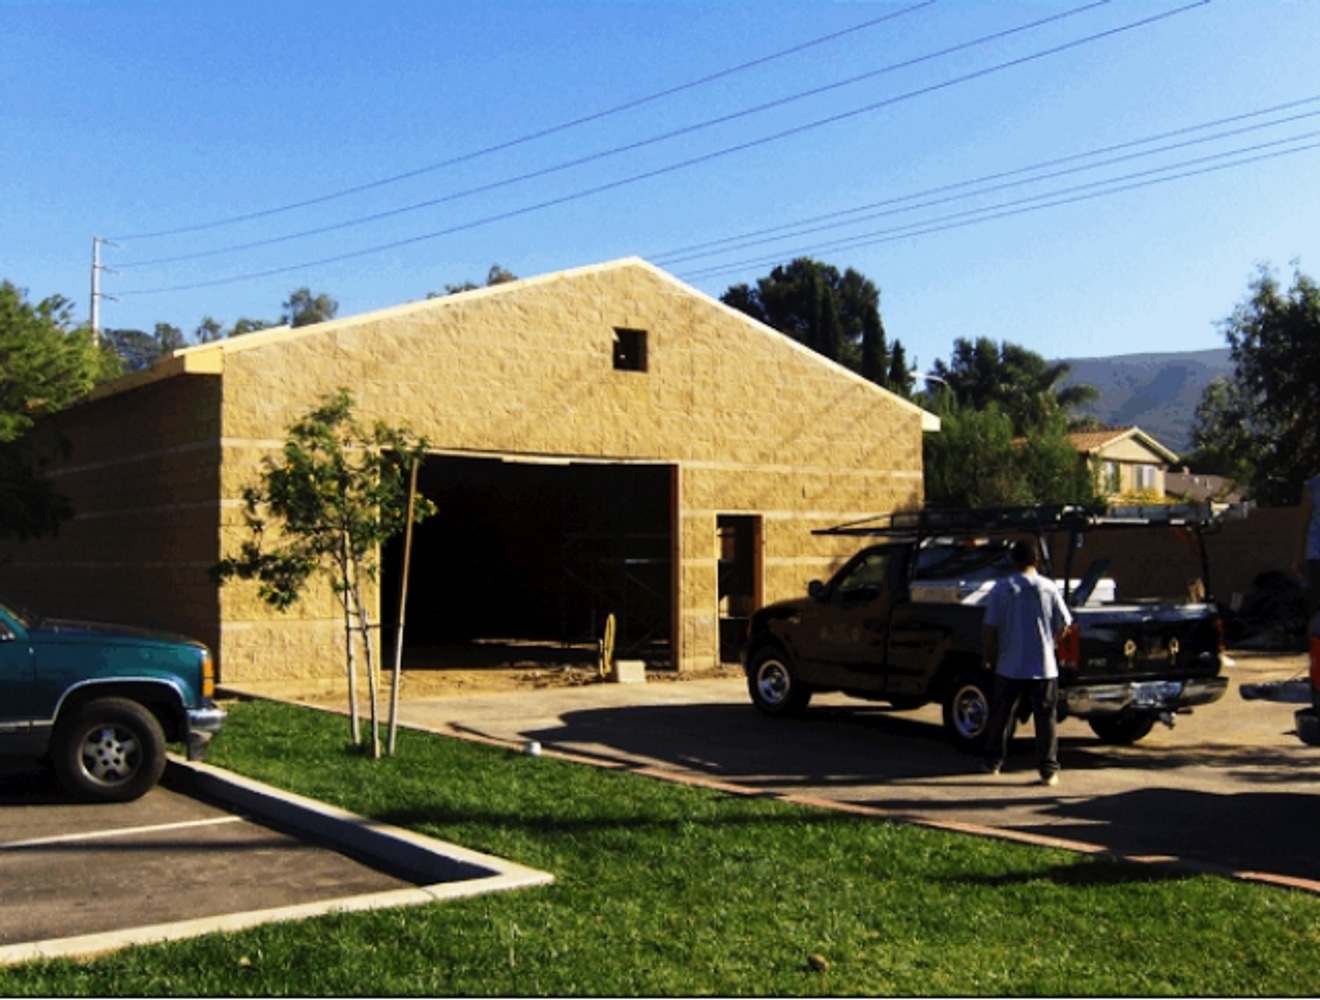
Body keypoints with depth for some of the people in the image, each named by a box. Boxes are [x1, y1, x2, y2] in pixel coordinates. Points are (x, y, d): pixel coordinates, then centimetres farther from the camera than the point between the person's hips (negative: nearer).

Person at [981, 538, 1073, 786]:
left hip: (1009, 667, 0)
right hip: (1044, 667, 0)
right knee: (1046, 718, 6)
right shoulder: (1049, 588, -4)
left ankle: (993, 763, 24)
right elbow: (1063, 625, 2)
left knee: (1000, 716, 14)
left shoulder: (1002, 588, -8)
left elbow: (989, 627, -8)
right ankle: (1049, 771, 5)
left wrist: (987, 655, 7)